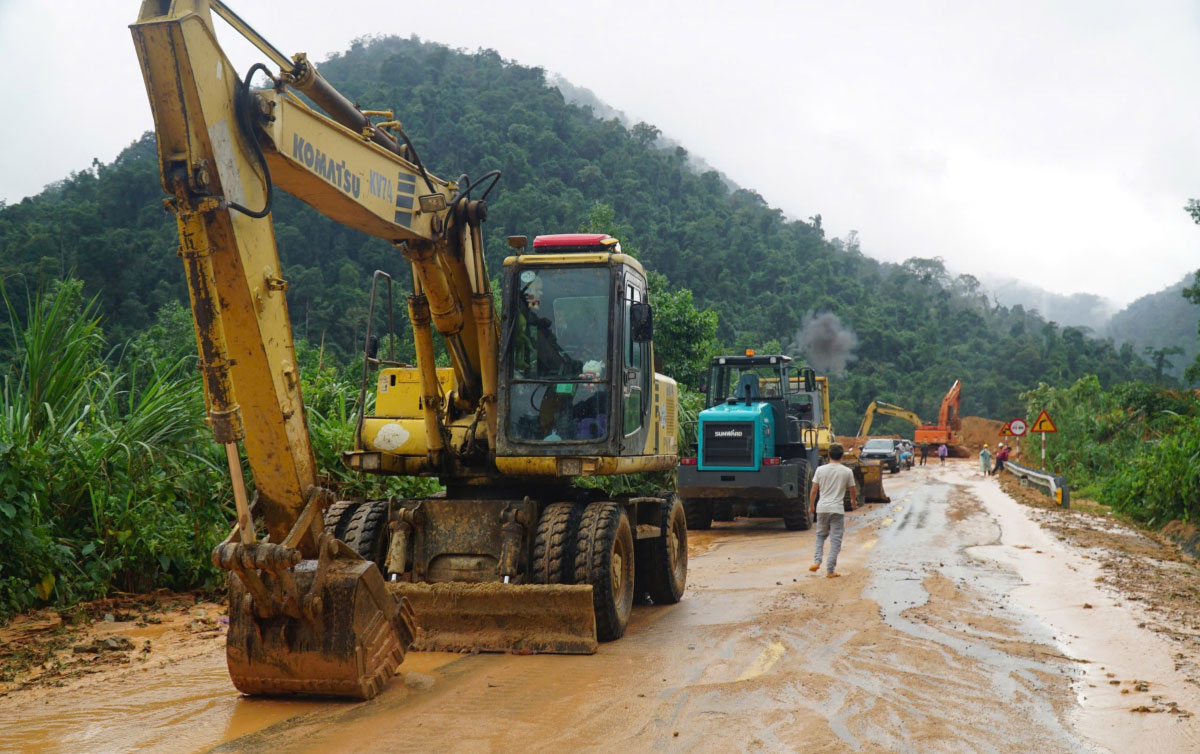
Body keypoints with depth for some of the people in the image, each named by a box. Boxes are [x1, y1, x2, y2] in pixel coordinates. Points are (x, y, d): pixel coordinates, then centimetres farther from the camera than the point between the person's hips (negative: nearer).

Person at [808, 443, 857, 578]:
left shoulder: (821, 470, -1)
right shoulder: (847, 472, -3)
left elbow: (814, 491, 2)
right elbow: (853, 490, 9)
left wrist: (812, 506, 17)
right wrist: (853, 501, 31)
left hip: (822, 508, 2)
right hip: (837, 509, -2)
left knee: (821, 535, 21)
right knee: (835, 540, 4)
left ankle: (817, 561, 7)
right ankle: (830, 570, 2)